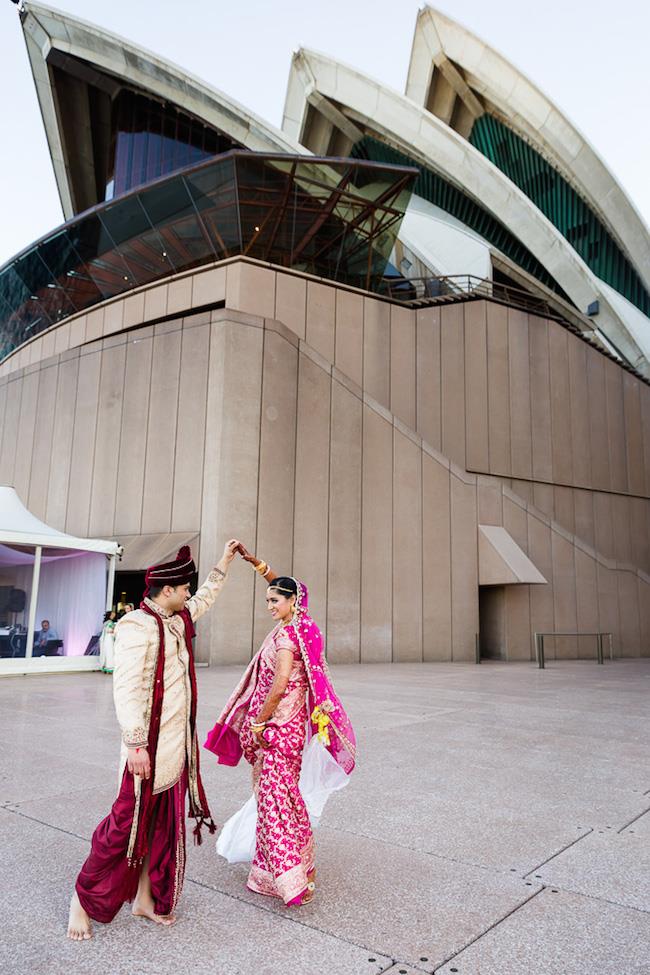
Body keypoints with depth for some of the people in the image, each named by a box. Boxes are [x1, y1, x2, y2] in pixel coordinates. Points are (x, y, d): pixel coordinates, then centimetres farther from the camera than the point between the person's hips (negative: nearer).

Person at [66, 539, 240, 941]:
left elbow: (205, 599, 30)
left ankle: (146, 897, 29)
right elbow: (126, 688, -22)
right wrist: (135, 744, -25)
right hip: (150, 746, -8)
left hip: (179, 743, 8)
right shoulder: (137, 626, -17)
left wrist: (224, 562, 31)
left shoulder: (179, 620, 9)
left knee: (165, 824, 15)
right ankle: (83, 897, 22)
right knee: (129, 821, 2)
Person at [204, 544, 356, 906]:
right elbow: (282, 584, 18)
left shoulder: (286, 634, -19)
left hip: (279, 724, -9)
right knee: (287, 793, 19)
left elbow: (280, 684, -26)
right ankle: (298, 866, 31)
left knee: (274, 797, -2)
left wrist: (258, 723, -17)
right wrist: (254, 560, 16)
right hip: (295, 723, 9)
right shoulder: (304, 627, 5)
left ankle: (290, 876, 0)